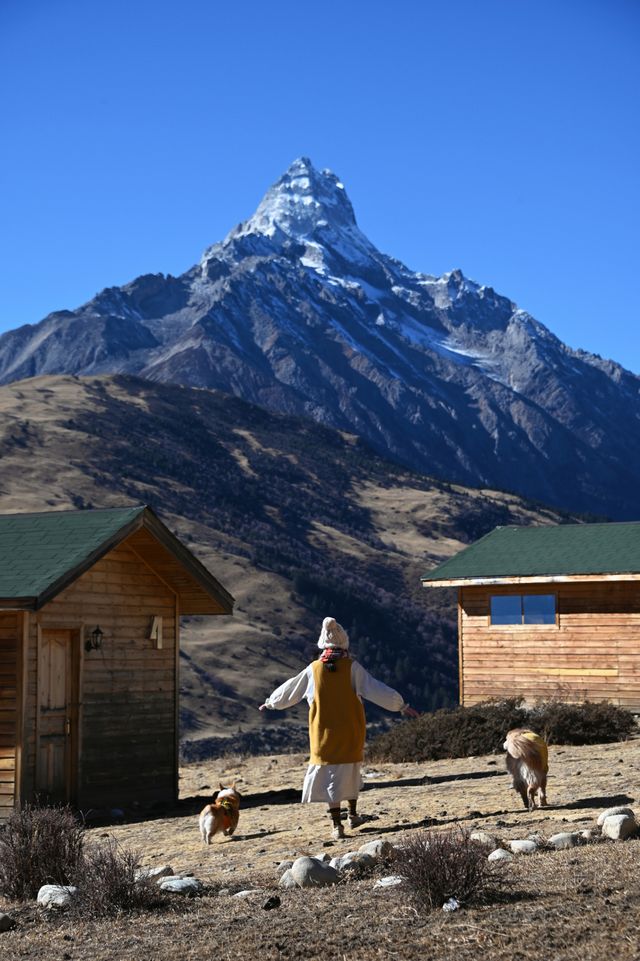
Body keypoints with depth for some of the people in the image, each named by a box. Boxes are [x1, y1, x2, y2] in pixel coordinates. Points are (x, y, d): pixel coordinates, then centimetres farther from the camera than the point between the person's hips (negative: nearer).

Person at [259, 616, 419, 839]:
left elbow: (289, 690, 13)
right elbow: (377, 691, -7)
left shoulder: (313, 669, -1)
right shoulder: (352, 667, -7)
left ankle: (337, 825, 0)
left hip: (324, 732, 0)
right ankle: (352, 814, 29)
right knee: (351, 771, 19)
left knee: (330, 774, 3)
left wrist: (270, 703, 29)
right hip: (350, 732, 0)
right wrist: (401, 706, 1)